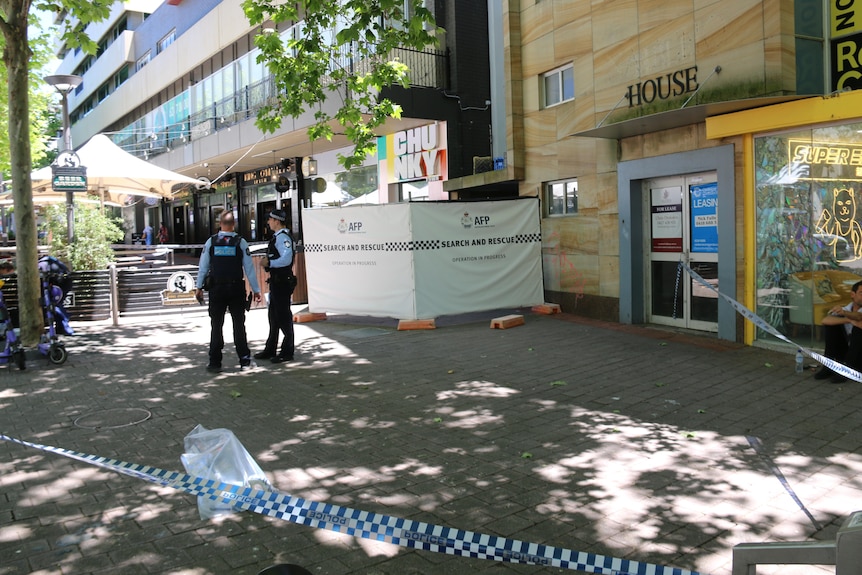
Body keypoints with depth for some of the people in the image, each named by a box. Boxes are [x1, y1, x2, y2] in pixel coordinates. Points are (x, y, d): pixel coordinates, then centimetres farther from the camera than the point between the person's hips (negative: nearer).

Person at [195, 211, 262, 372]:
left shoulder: (211, 242, -1)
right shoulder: (241, 242, -5)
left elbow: (203, 267, 3)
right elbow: (249, 268, -4)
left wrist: (199, 287, 14)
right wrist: (256, 290, 3)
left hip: (217, 289, 1)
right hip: (236, 289, -1)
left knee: (216, 325, 7)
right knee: (239, 324, 7)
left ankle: (215, 362, 9)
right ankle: (244, 360, 10)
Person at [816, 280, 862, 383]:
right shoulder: (845, 310, 1)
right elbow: (825, 320, -19)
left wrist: (844, 313, -58)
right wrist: (849, 320, -33)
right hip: (845, 353, 3)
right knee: (831, 323, -12)